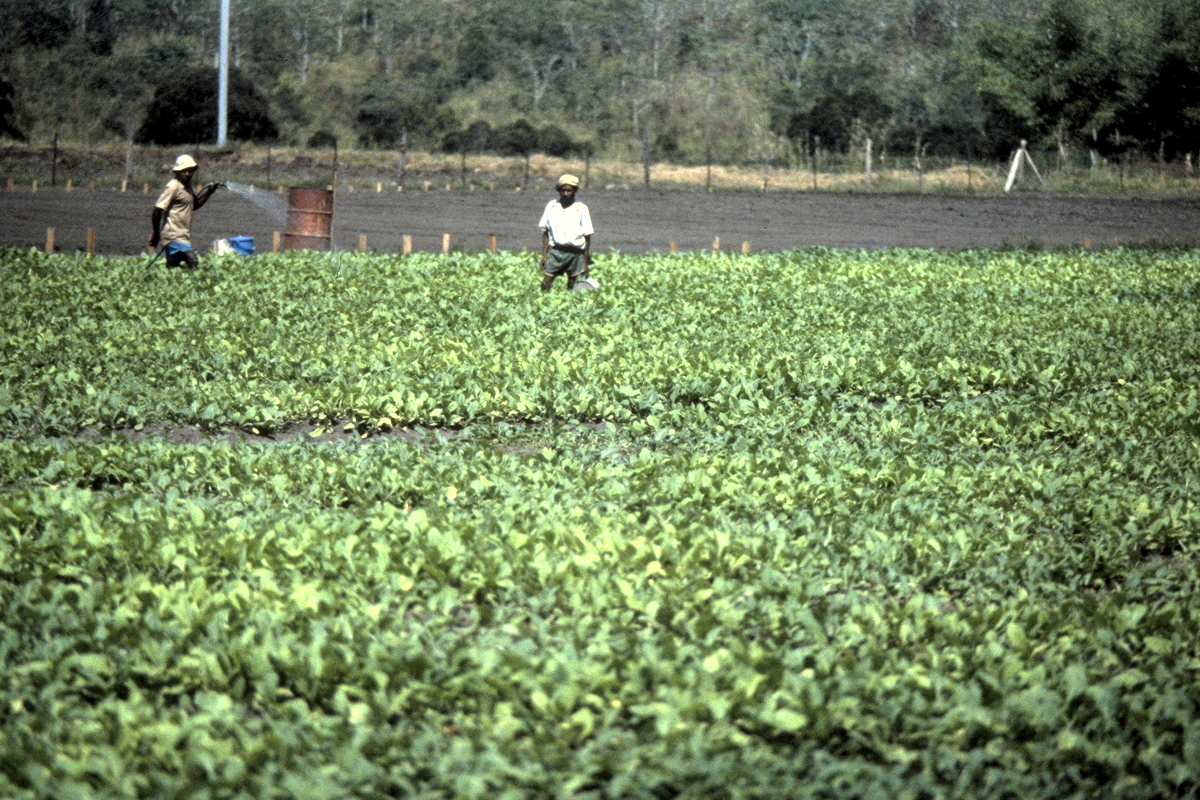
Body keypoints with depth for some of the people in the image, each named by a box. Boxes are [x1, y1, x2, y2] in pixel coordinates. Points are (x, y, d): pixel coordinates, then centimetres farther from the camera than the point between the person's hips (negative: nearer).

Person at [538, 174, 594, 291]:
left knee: (573, 290, 2)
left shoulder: (581, 209, -1)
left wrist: (586, 263, -2)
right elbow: (546, 233, 10)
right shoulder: (551, 206, 5)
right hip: (556, 252, 2)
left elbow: (587, 237, 0)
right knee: (545, 286, -6)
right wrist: (544, 255, 4)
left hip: (575, 253, -2)